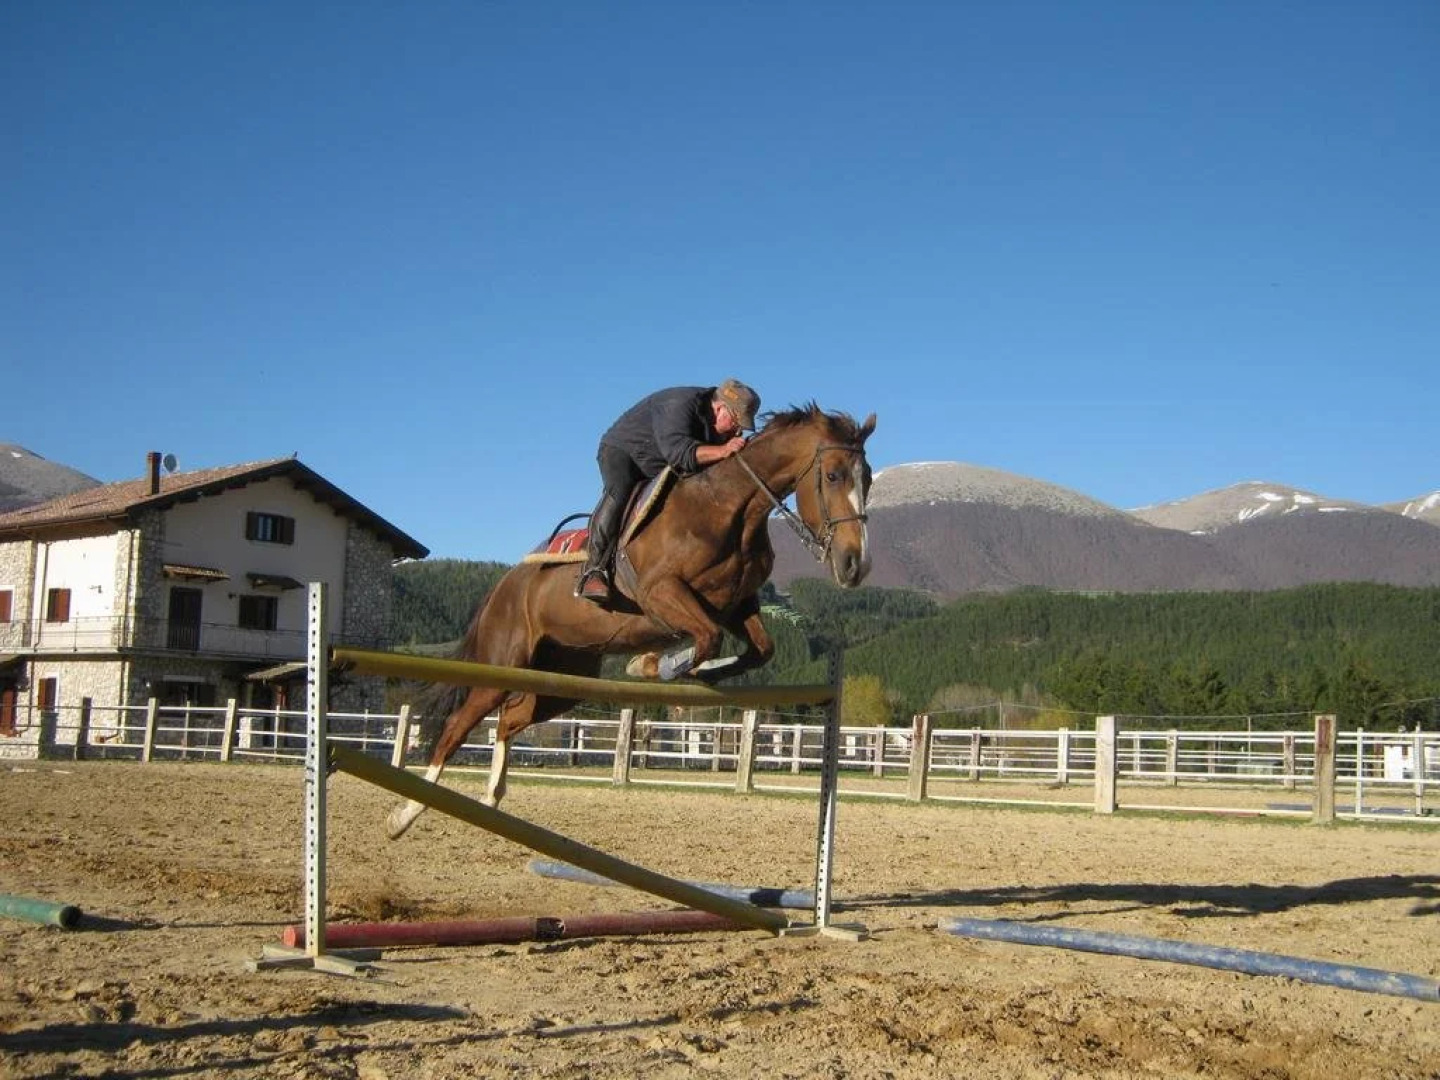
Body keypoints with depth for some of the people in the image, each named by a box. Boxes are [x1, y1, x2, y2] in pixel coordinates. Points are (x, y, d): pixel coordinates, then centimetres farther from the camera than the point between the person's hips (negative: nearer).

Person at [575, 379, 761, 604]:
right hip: (621, 451, -8)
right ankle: (594, 569, -39)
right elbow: (678, 452, -47)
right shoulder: (677, 406, -32)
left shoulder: (722, 429, -6)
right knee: (618, 492, -35)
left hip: (660, 470, 8)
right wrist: (721, 451, -58)